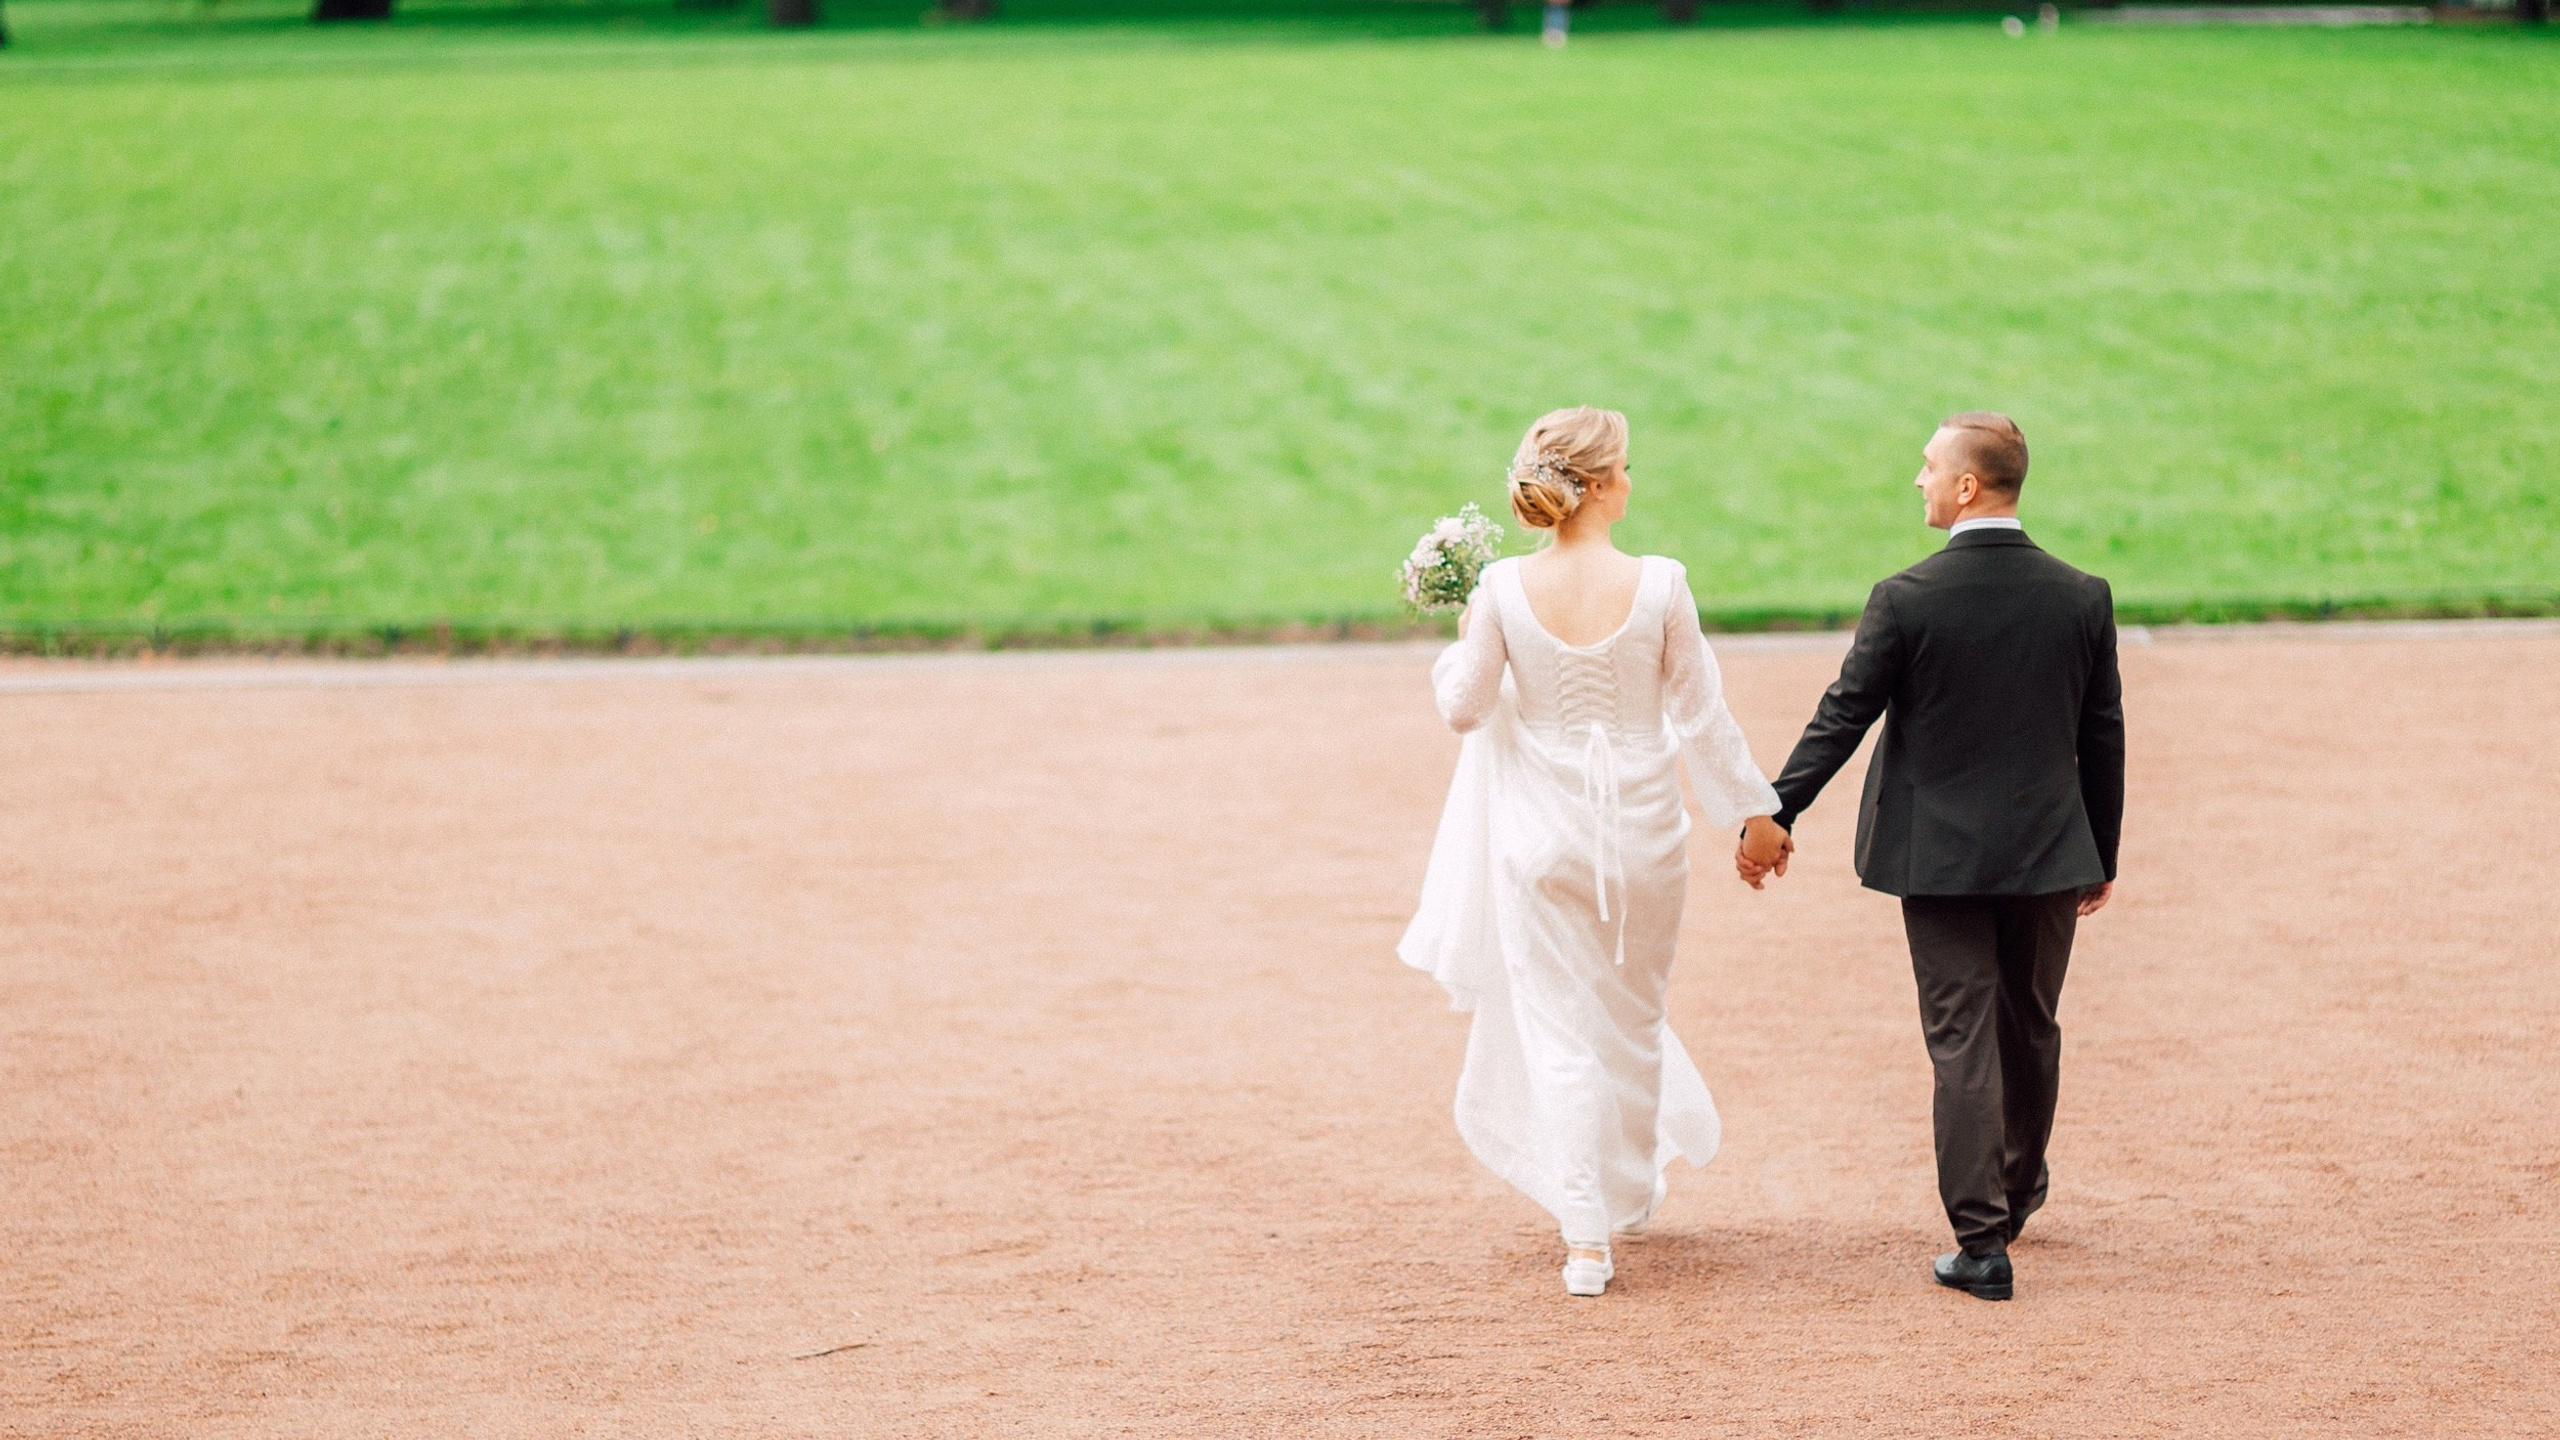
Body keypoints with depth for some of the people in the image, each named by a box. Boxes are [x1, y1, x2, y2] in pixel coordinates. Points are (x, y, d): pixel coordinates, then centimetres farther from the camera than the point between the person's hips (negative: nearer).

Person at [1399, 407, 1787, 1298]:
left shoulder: (1505, 589, -11)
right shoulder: (1658, 585, -13)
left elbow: (1465, 708, -2)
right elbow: (1702, 716, -5)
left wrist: (1463, 645, 18)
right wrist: (1754, 808, 7)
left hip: (1542, 832, 0)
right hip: (1642, 828, 0)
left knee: (1559, 1031, 8)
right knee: (1633, 1021, 21)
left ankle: (1586, 1238, 4)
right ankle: (1631, 1191, 37)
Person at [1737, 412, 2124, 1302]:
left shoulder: (1906, 599, -13)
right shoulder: (2083, 598, -2)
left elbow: (1843, 717, -7)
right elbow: (2103, 739, 4)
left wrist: (1775, 816, 4)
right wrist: (2102, 857, 14)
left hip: (1939, 856, -3)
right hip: (2049, 856, 3)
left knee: (1962, 1044, 1)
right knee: (2031, 1031, 20)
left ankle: (1982, 1242, 0)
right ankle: (2018, 1193, 39)